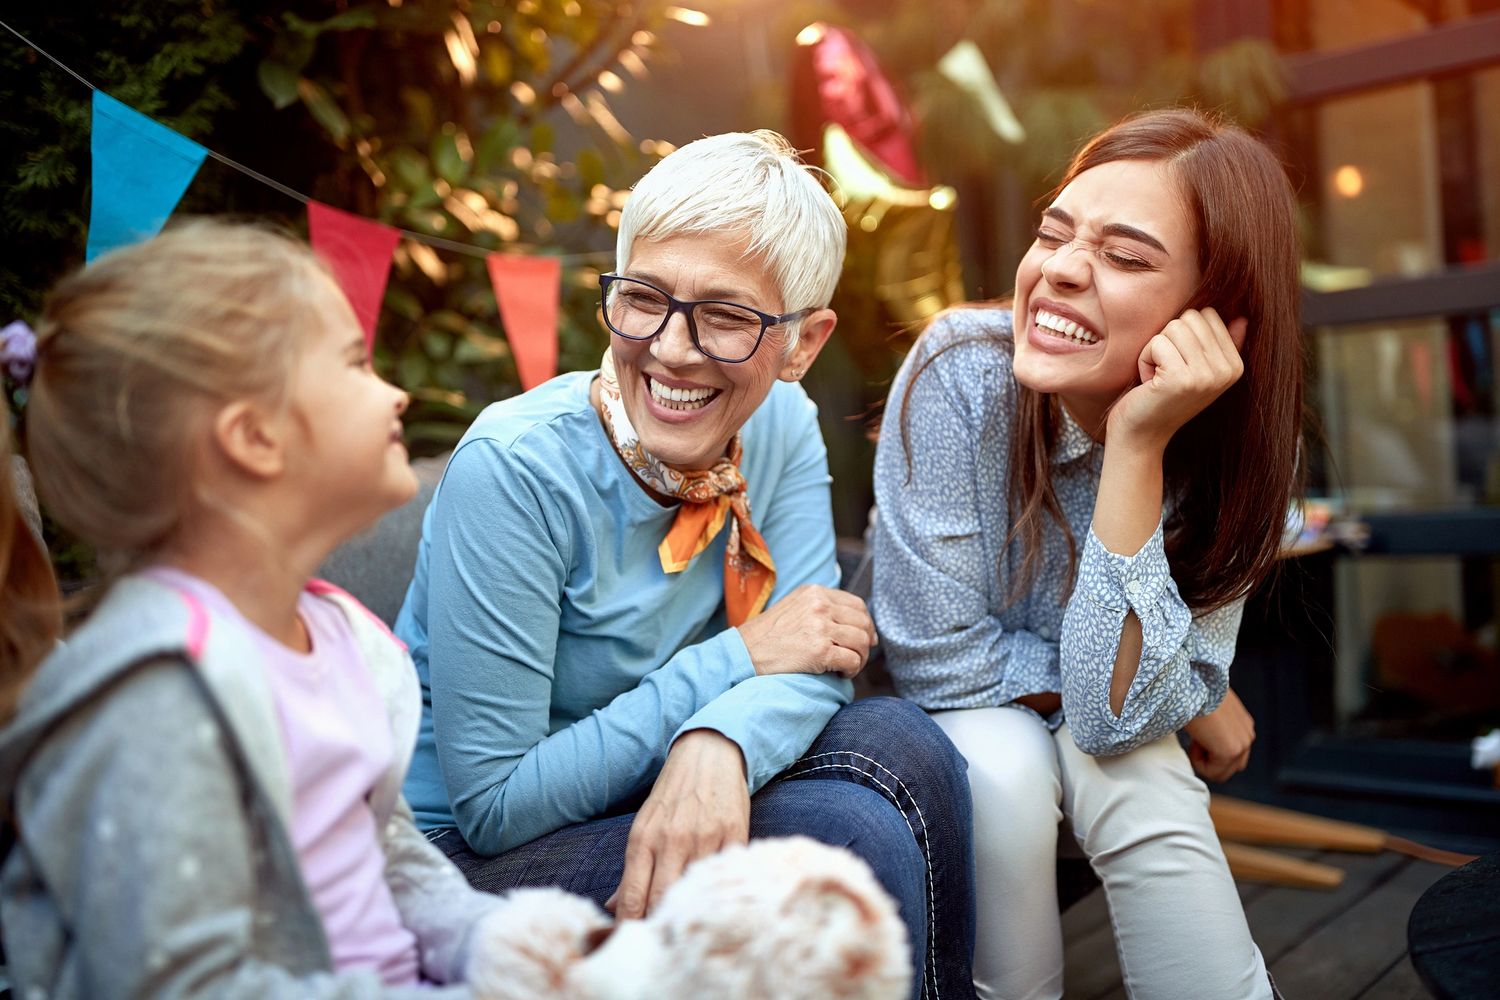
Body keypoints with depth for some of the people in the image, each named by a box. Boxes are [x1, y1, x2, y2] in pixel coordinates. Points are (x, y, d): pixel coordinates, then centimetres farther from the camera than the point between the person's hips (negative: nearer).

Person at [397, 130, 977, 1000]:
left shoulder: (782, 424, -6)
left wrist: (719, 743, -35)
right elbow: (492, 805, -21)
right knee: (849, 838, -24)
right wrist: (740, 657, -21)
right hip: (467, 861, -5)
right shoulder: (516, 470, -24)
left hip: (647, 800, 6)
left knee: (903, 744, -18)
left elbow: (816, 649, -12)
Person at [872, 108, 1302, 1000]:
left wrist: (1138, 447, -35)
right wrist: (1199, 701, -16)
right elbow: (941, 660, -24)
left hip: (1094, 740, 1)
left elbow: (1115, 712, -26)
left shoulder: (1231, 449, -18)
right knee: (1007, 770, -30)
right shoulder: (961, 371, -26)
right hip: (954, 716, -1)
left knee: (1138, 776, -29)